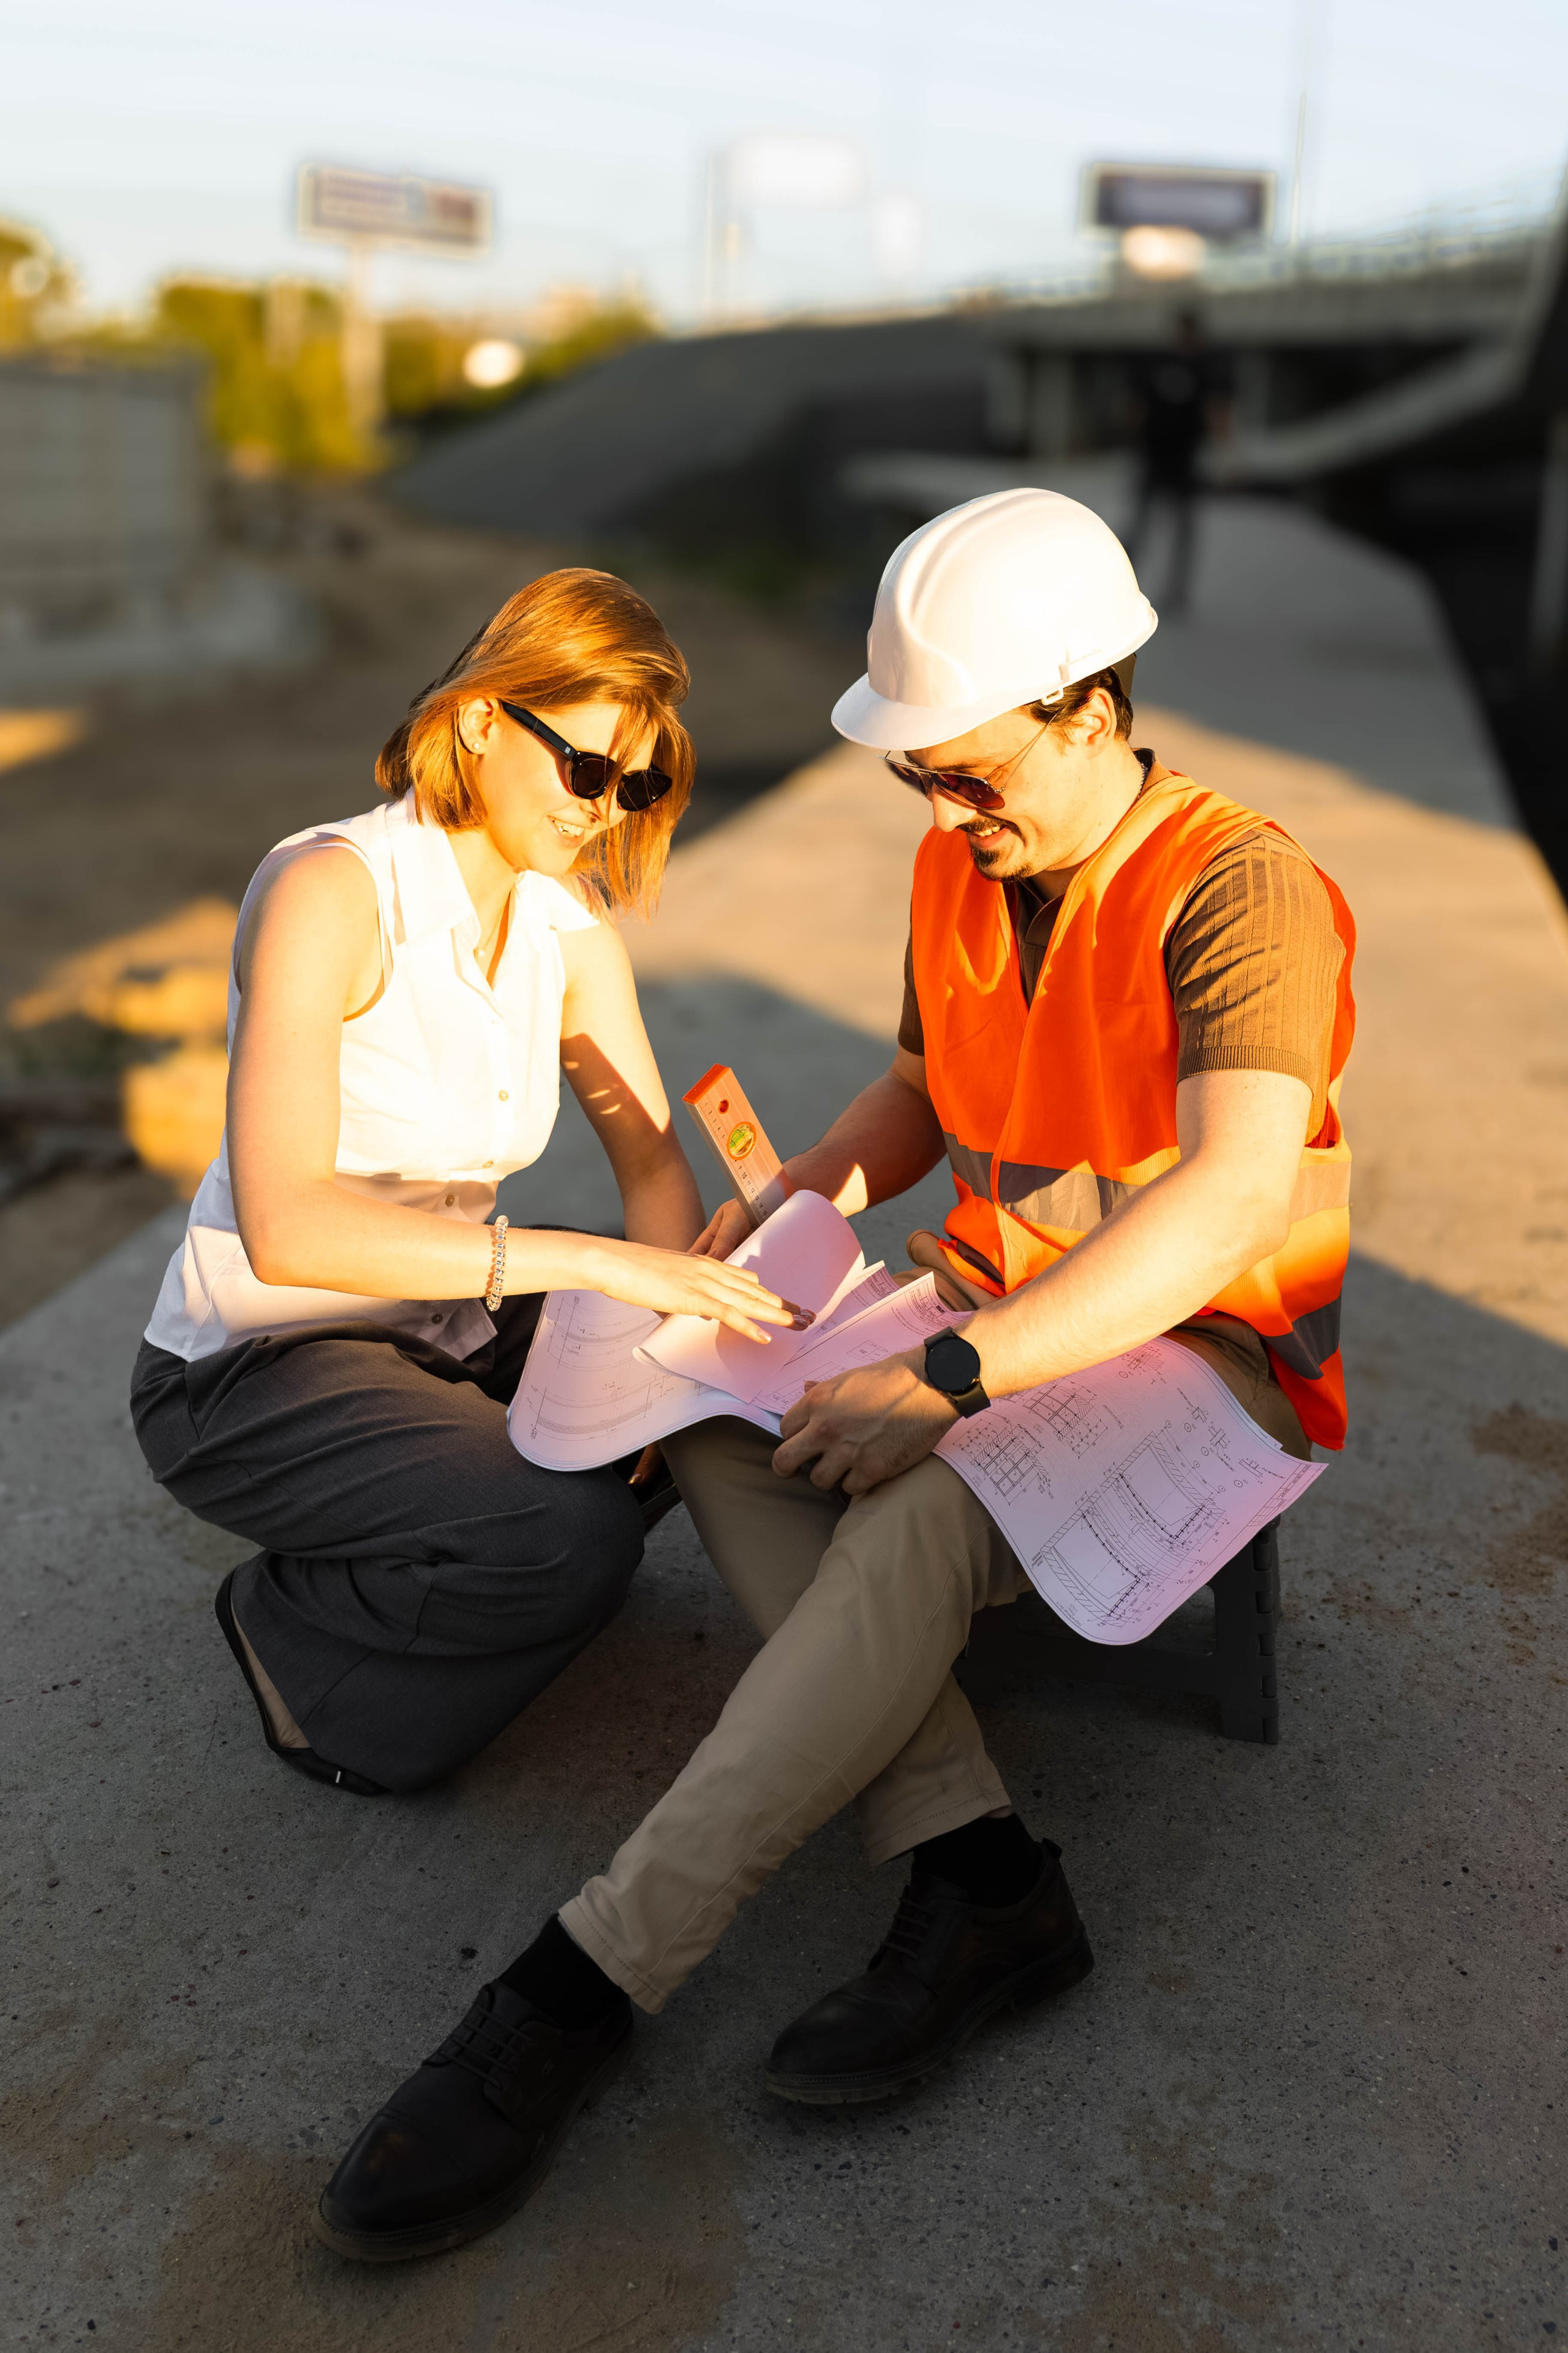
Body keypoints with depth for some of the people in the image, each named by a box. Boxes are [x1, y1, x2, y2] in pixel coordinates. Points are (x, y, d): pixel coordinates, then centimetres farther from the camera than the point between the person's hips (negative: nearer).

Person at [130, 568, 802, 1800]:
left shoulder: (573, 920, 1)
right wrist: (589, 1260, -38)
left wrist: (678, 1315, -21)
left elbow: (653, 1155, 0)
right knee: (574, 1542, -29)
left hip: (450, 1325, 8)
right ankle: (298, 1630, 2)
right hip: (257, 1368, -7)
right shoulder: (330, 890, -23)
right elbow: (286, 1226, -33)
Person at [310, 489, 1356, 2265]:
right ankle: (975, 1872, -26)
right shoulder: (959, 872, 7)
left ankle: (581, 1986, -30)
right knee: (716, 1427, -19)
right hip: (1001, 1312, 8)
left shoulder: (1241, 891, -18)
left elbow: (1232, 1197, -32)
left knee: (915, 1521, -35)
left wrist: (953, 1375, -40)